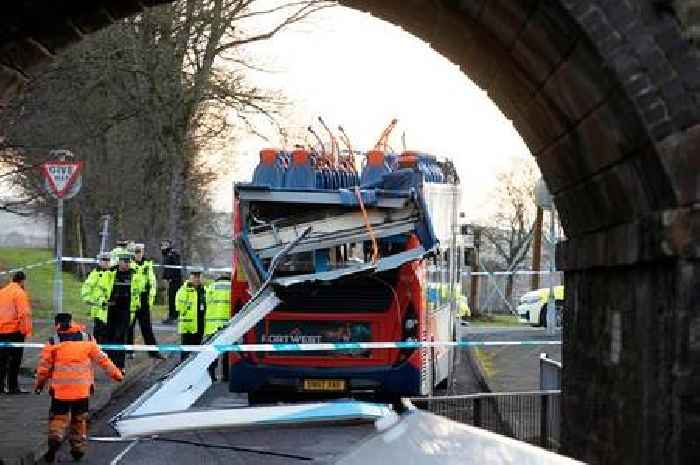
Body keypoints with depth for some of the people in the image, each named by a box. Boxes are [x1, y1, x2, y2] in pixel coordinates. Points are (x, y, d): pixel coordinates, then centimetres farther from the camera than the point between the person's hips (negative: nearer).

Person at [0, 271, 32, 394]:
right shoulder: (20, 293, -10)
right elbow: (24, 313, -19)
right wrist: (26, 331, -15)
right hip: (14, 330, -7)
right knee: (14, 360, -1)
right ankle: (13, 387, -1)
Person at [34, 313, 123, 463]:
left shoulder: (53, 343, -5)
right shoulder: (87, 339, 1)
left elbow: (44, 366, 1)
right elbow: (102, 359, 6)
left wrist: (39, 383, 18)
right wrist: (116, 373, 17)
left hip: (60, 389, -2)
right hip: (82, 389, 2)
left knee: (58, 416, 9)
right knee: (79, 418, 15)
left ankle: (55, 437, -17)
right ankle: (78, 447, 17)